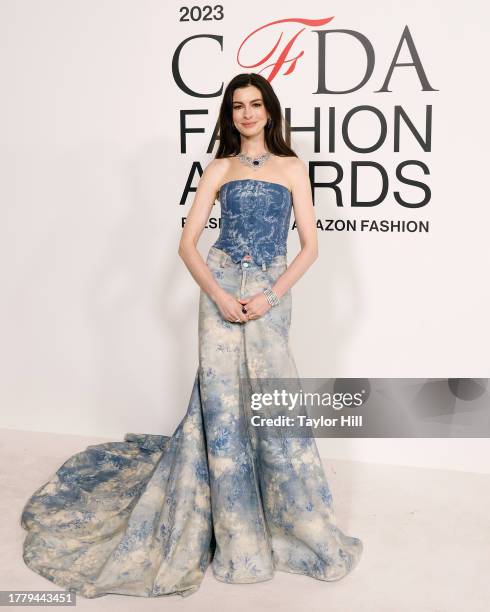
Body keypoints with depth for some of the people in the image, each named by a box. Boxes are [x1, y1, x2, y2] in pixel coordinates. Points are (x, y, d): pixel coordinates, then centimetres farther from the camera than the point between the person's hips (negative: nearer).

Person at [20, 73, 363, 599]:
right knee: (223, 401, 0)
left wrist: (272, 295, -9)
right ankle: (238, 534, 16)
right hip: (222, 289, 0)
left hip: (271, 295, 0)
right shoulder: (220, 168, 8)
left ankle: (298, 521, 21)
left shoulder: (292, 167, 9)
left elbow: (310, 246, 4)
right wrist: (219, 295, -11)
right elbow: (187, 243, 2)